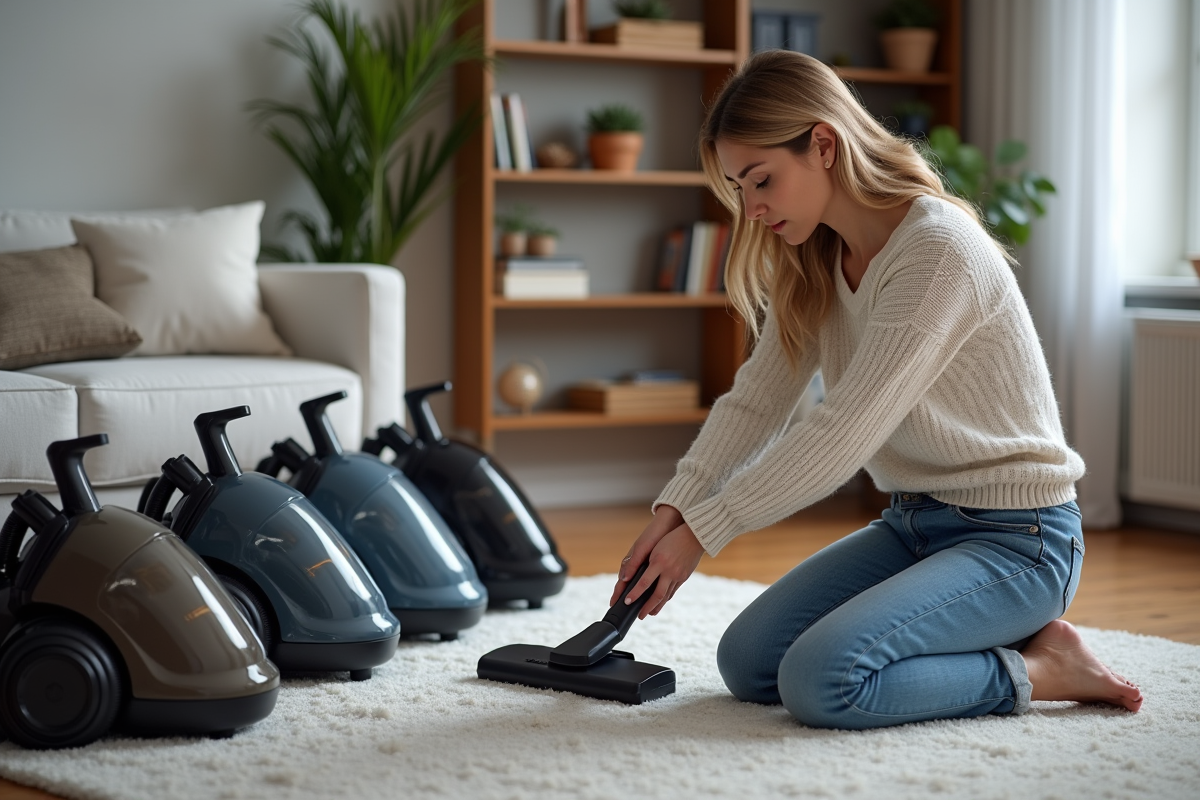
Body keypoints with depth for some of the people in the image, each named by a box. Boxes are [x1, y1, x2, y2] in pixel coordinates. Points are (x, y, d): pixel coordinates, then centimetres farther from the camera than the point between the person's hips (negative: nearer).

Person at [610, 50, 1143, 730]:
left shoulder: (941, 251, -23)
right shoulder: (814, 266, 5)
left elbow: (845, 433, -25)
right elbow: (754, 404, 2)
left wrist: (702, 531, -20)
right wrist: (672, 513, -13)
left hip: (1014, 537, -9)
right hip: (914, 522, 9)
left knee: (821, 683, -26)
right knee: (748, 663, -3)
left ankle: (1039, 667, -6)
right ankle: (978, 645, 9)